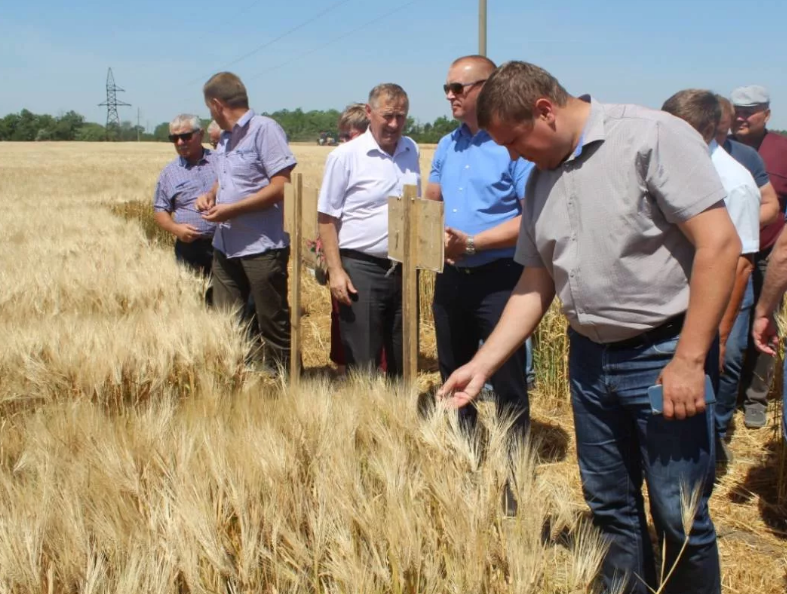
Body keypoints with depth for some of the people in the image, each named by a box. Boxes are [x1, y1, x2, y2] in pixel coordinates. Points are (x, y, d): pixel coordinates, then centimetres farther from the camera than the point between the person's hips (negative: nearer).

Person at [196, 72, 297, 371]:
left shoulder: (265, 129, -12)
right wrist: (211, 195, 6)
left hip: (262, 247, -8)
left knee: (273, 324, 4)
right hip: (225, 246, 8)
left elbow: (280, 186, -18)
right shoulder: (225, 137, 14)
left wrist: (231, 209, -18)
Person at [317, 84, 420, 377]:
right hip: (361, 268, -5)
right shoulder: (345, 156, -8)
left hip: (403, 269, 5)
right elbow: (326, 218, -6)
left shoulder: (411, 151, 7)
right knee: (362, 366, 1)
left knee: (404, 361, 15)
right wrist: (335, 270, -13)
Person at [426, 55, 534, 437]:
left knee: (507, 382, 2)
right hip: (451, 276, 7)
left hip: (499, 279, -7)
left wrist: (472, 244, -23)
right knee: (453, 376, 18)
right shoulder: (447, 145, 9)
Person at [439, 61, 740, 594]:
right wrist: (481, 366, 6)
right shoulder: (542, 177, 8)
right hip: (590, 358, 7)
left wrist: (689, 359, -19)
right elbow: (535, 284, 13)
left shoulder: (653, 137, -13)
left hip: (664, 355, -6)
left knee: (680, 518, 1)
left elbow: (720, 243, -18)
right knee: (610, 508, 15)